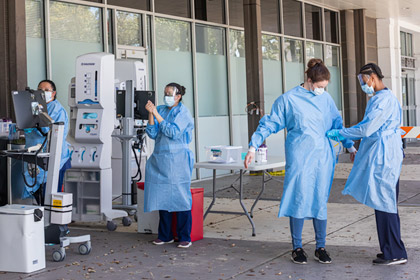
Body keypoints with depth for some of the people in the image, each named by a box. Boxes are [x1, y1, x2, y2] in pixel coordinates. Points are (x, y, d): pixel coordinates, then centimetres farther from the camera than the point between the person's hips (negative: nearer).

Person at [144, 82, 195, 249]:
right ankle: (165, 235, 17)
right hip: (160, 159, 6)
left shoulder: (182, 112, -3)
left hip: (177, 160, -6)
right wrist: (151, 115, -6)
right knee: (162, 196, 7)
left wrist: (157, 115, -15)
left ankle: (185, 237, 1)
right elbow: (152, 134, 5)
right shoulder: (161, 110, 12)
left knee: (180, 197, -6)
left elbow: (173, 132, -15)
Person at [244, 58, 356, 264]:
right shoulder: (288, 99, -2)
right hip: (299, 158, -3)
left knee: (320, 201, 5)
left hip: (322, 158, 4)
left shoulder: (326, 99, 10)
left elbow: (337, 123, 21)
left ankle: (320, 247, 15)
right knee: (298, 200, -3)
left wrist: (350, 146, 22)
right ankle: (297, 248, 9)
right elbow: (269, 124, 1)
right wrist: (253, 146, -6)